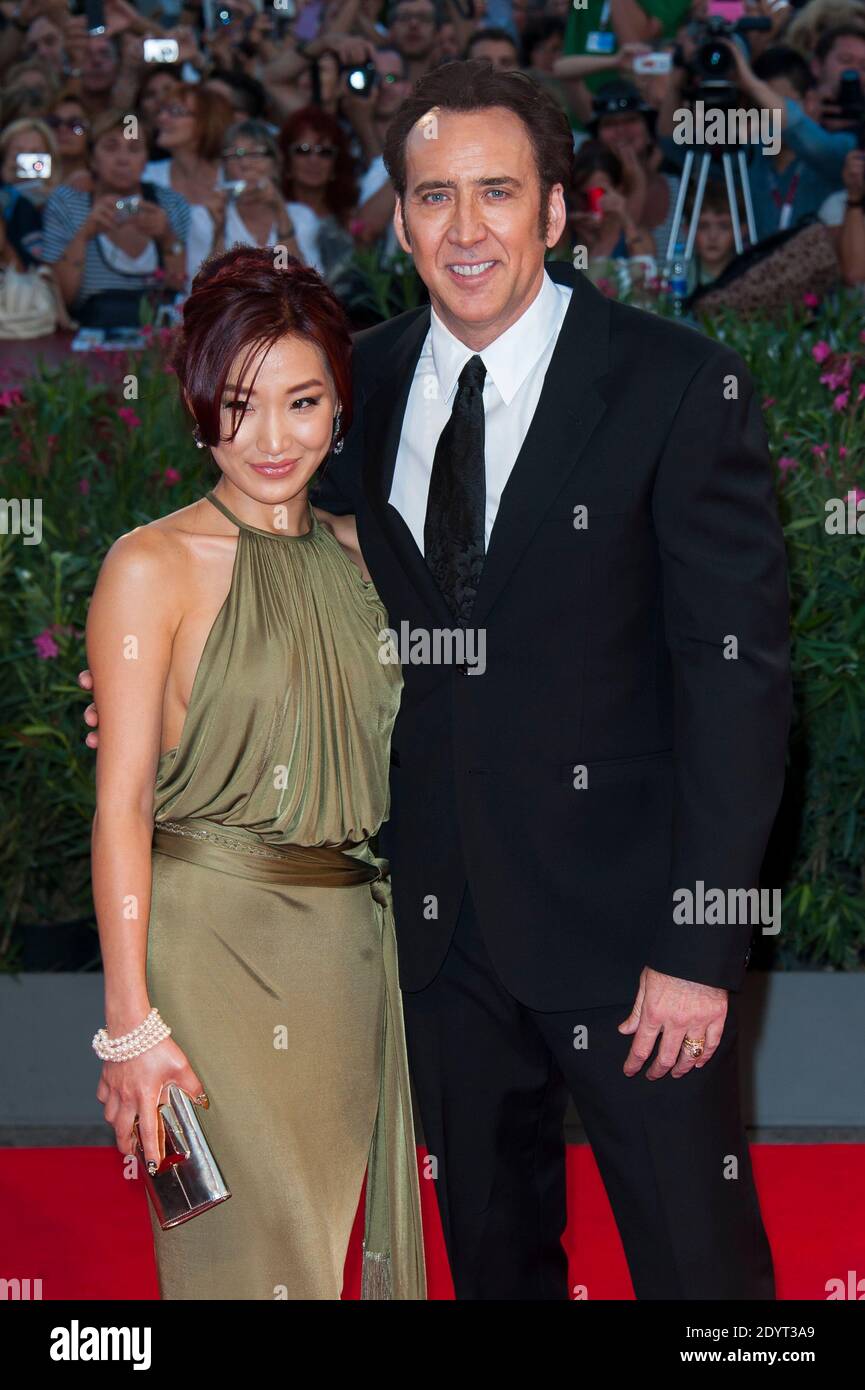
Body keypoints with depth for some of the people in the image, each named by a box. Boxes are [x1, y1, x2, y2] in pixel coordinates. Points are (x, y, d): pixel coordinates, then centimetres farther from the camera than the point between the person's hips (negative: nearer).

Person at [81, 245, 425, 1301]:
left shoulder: (358, 557, 11)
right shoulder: (153, 566, -6)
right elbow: (121, 803, -9)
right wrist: (132, 1020, -14)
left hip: (353, 954, 6)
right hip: (214, 946, -6)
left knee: (353, 1240, 11)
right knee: (247, 1252, -2)